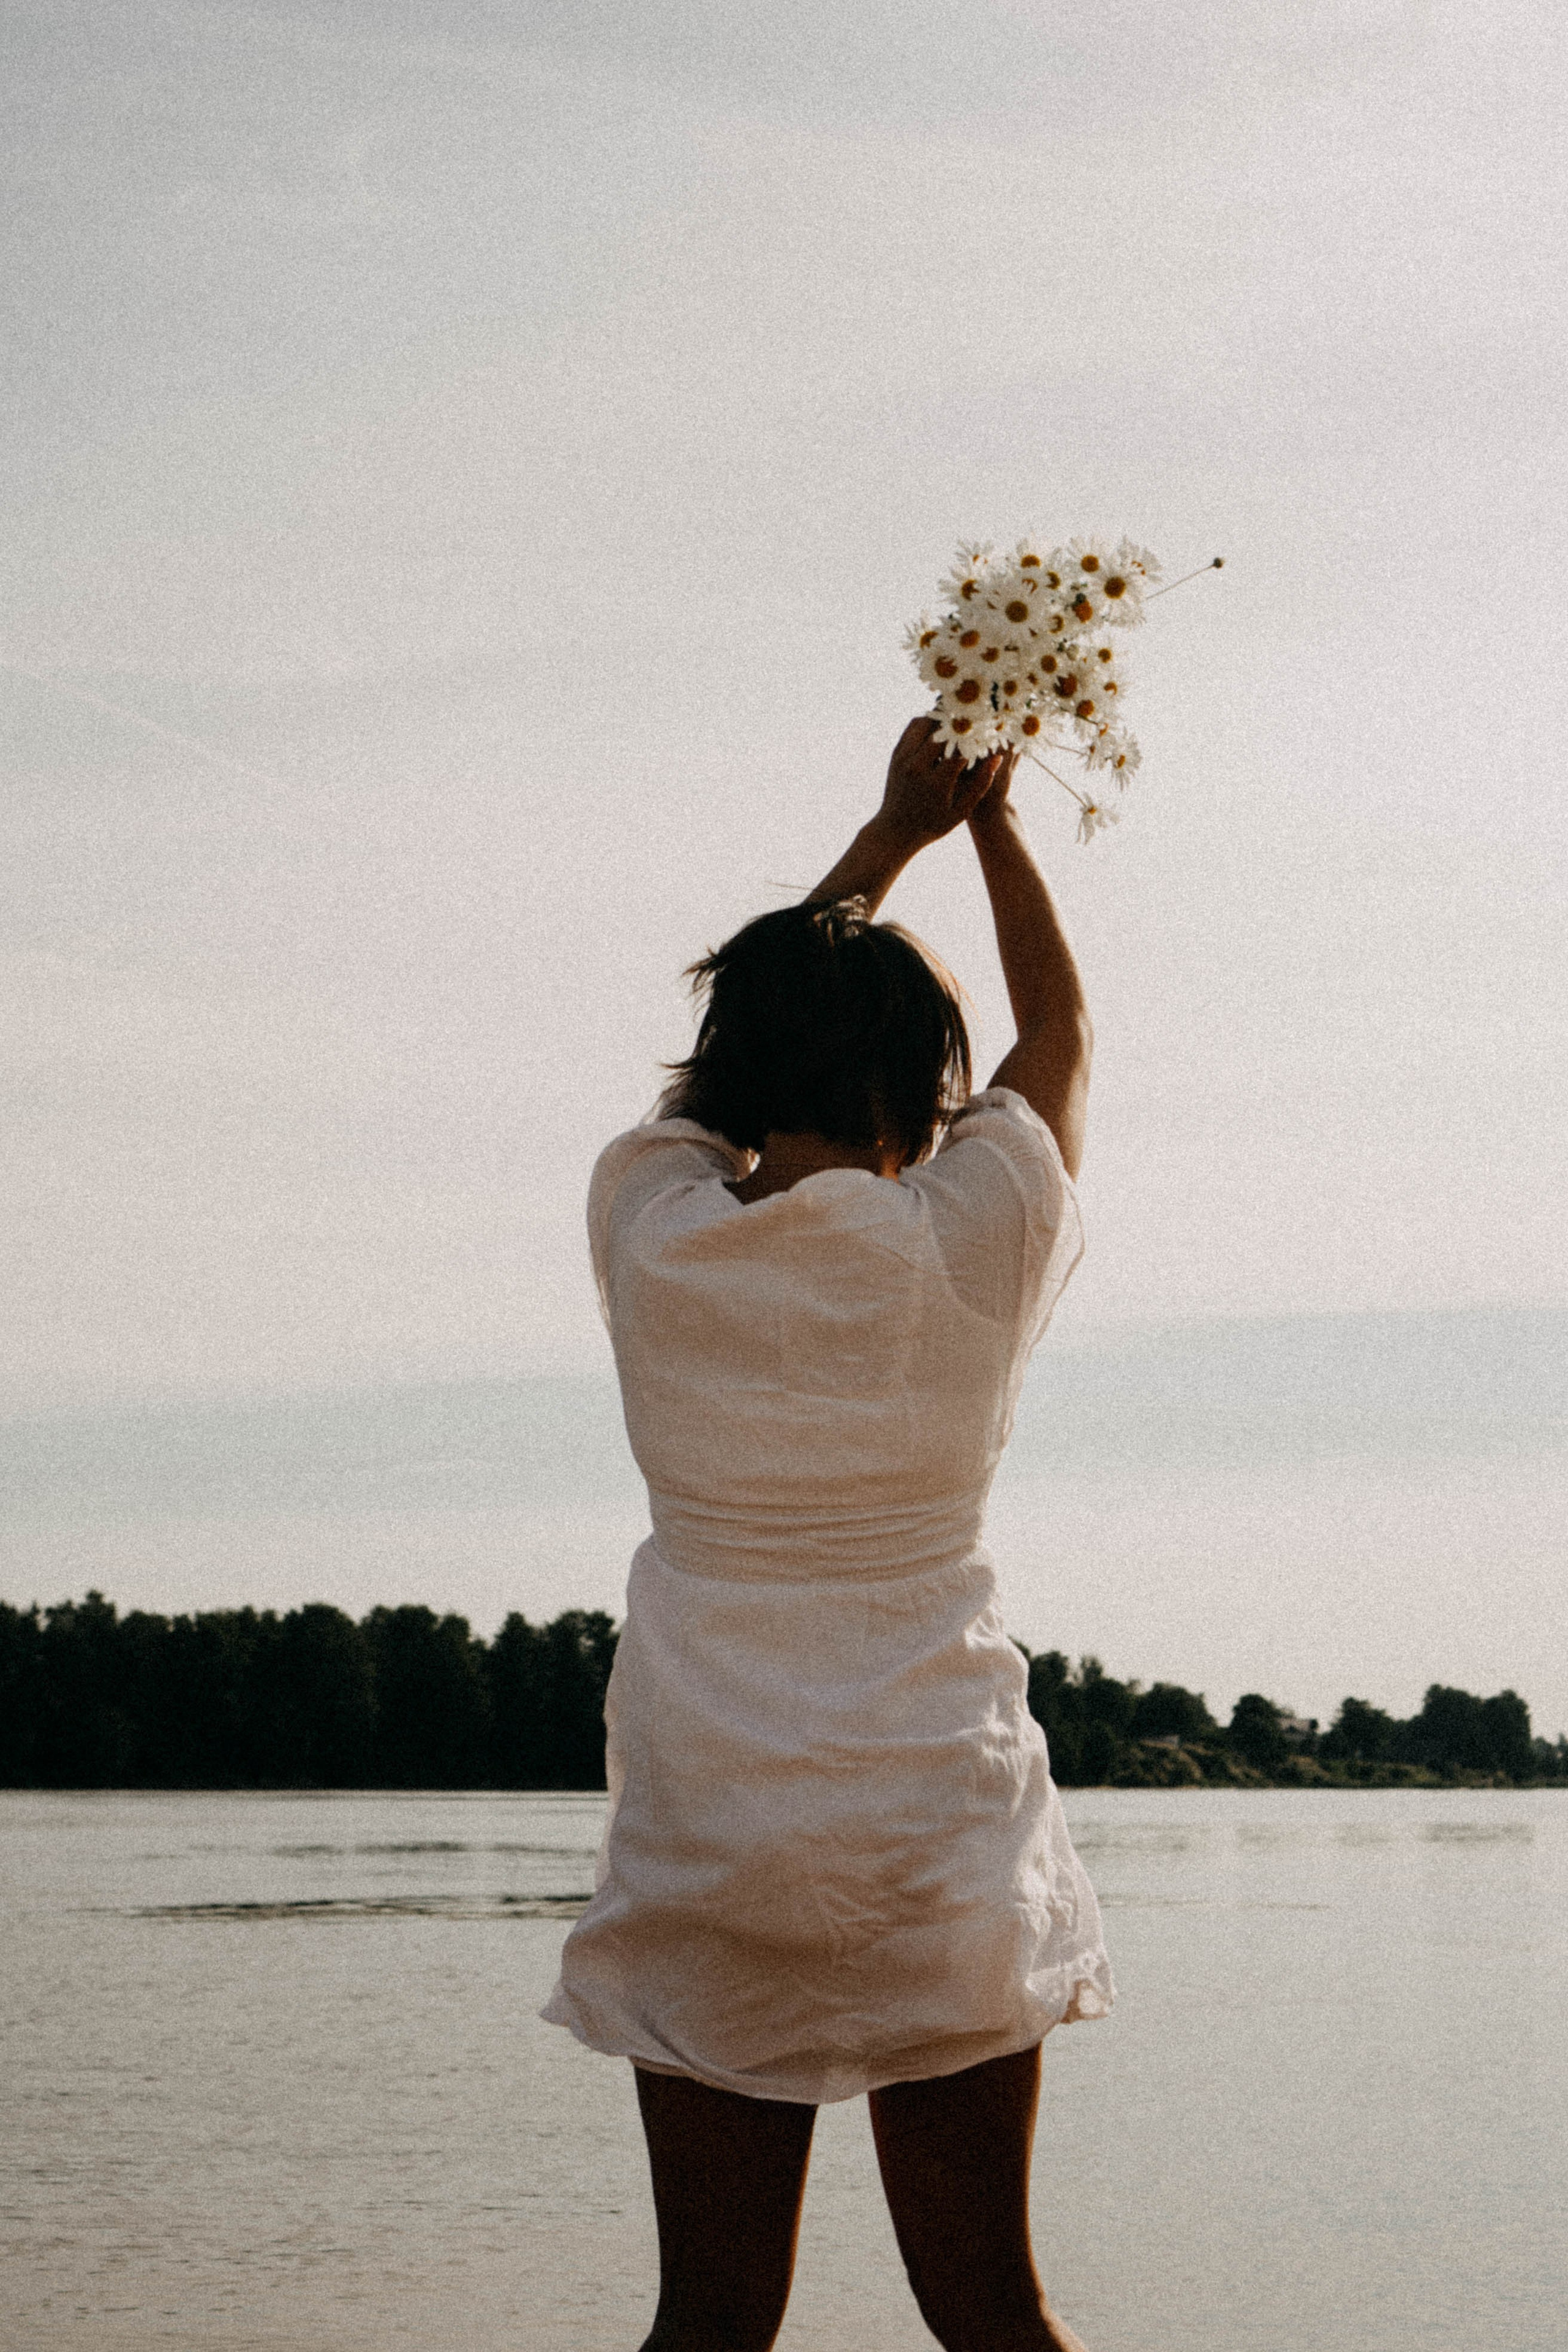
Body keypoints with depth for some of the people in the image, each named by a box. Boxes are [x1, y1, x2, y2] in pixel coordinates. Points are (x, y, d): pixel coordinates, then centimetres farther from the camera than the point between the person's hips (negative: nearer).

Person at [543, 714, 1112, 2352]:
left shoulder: (648, 1222, -3)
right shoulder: (970, 1243, -8)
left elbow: (763, 1019, 18)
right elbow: (1062, 1031, 13)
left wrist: (891, 831, 28)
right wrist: (991, 821, 26)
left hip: (701, 1832, 2)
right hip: (934, 1833, -1)